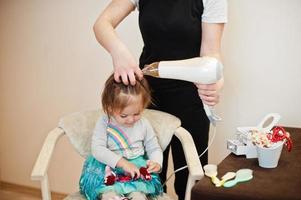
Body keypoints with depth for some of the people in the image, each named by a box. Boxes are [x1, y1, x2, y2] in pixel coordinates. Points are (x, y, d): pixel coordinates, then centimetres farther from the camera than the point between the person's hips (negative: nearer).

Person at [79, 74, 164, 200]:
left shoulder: (144, 124, 2)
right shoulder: (104, 123, -6)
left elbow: (154, 149, 11)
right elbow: (97, 149, -15)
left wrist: (156, 163, -12)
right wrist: (122, 162, -25)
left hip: (138, 167, 2)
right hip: (109, 168, -1)